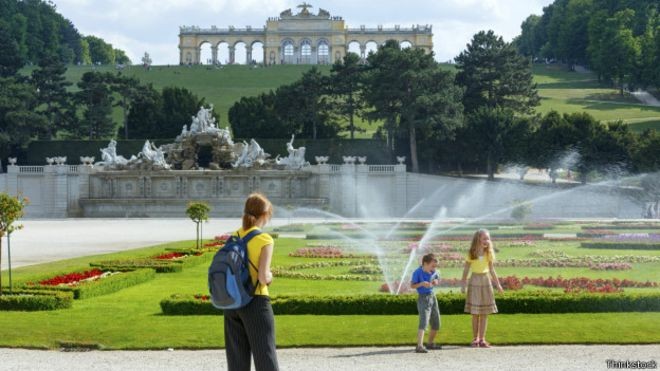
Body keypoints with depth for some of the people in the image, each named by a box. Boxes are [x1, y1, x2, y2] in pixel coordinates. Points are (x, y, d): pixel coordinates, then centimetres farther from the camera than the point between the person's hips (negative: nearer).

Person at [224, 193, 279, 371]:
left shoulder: (233, 237, 6)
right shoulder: (265, 239, -10)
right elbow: (263, 277, -18)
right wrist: (269, 277, 4)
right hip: (256, 302, -6)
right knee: (265, 357, 0)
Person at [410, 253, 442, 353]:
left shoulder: (434, 272, 1)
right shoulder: (417, 272, -15)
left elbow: (438, 280, 17)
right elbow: (412, 285, -12)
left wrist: (436, 281, -6)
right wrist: (422, 283, -27)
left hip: (432, 296, 7)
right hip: (423, 298, -7)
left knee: (436, 323, 12)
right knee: (424, 321, -21)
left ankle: (430, 343, 30)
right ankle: (419, 346, -29)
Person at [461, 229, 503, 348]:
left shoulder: (489, 253, 3)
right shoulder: (471, 254, -4)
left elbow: (492, 269, 9)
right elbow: (466, 269, 0)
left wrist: (498, 284, 8)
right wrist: (463, 284, -4)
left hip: (486, 281, 2)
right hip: (474, 281, -2)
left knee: (484, 313, 1)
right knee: (475, 313, 1)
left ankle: (482, 339, 6)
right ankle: (475, 338, 10)